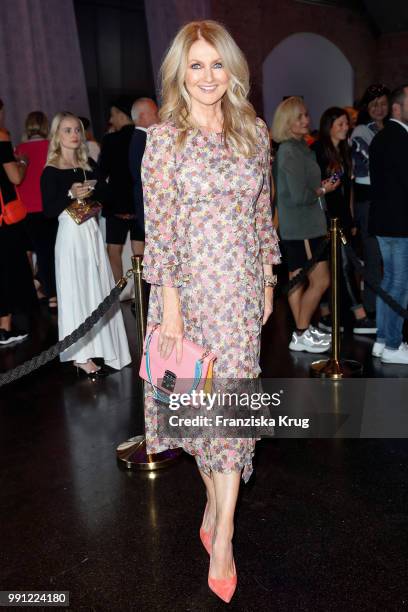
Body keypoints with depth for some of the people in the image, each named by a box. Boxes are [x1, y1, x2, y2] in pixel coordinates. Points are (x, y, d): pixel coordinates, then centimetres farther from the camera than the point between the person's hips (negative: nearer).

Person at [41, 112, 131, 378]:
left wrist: (91, 192, -10)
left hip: (92, 232, 5)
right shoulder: (51, 171, -6)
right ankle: (82, 356, 8)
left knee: (99, 290, 10)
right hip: (71, 235, -5)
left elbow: (105, 193, 10)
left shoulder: (89, 164, 9)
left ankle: (100, 345, 25)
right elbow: (49, 210, -11)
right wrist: (70, 194, -25)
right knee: (76, 293, 0)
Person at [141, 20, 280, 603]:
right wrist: (170, 306, -11)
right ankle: (215, 499, 32)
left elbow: (263, 214, 11)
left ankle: (222, 539, 12)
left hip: (241, 287, 2)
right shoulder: (165, 137, -4)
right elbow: (158, 227, -8)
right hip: (188, 285, -2)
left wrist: (268, 282, 11)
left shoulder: (255, 131, 6)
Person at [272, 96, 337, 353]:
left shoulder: (300, 148, 13)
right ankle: (302, 334, 5)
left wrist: (321, 185, 5)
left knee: (298, 280, 14)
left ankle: (303, 330, 24)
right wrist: (322, 191, -6)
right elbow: (299, 195, -21)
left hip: (297, 226, 10)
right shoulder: (290, 152, -16)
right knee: (321, 281, -5)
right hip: (303, 227, -10)